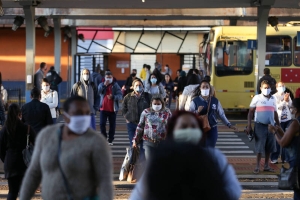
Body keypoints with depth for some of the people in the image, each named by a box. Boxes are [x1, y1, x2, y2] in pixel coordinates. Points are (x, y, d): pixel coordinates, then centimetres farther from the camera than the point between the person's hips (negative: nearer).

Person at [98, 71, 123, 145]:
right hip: (103, 108, 1)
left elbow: (120, 96, -9)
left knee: (112, 125, 4)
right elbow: (99, 91, -14)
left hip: (113, 109, -1)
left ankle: (110, 140, 13)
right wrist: (104, 85, -25)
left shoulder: (115, 85, 2)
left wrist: (113, 97, -27)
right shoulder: (102, 85, 7)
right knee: (102, 124, -4)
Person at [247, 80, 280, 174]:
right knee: (259, 146, -5)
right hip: (260, 125, -4)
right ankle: (257, 167, 1)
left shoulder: (273, 99, 11)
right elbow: (250, 112, -2)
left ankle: (266, 166, 17)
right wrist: (249, 125, -10)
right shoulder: (257, 98, -2)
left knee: (269, 147, 7)